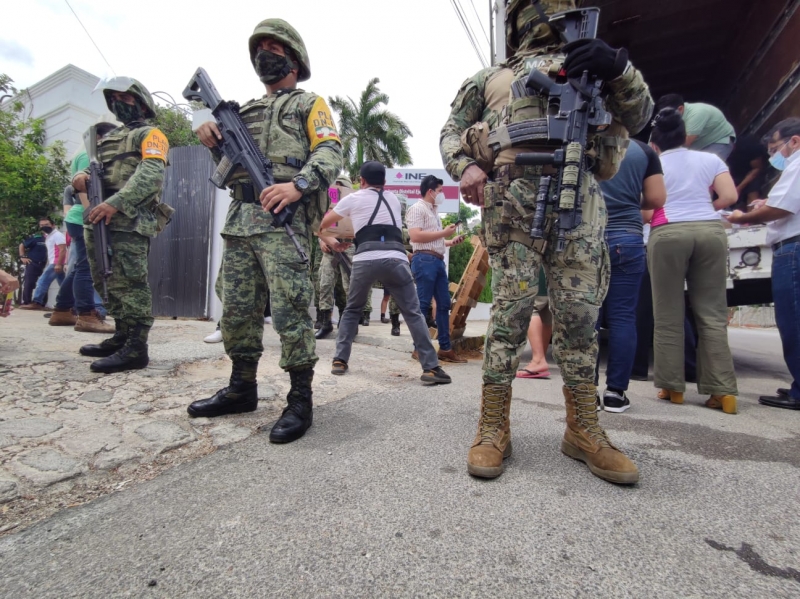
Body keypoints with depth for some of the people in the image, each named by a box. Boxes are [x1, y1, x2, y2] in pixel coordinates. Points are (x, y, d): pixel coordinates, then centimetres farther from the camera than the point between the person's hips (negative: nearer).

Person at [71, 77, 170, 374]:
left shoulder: (150, 134, 3)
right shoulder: (107, 138, 29)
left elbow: (151, 175, -14)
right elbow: (93, 169, 26)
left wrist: (115, 203, -24)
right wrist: (80, 177, 0)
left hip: (129, 222, -9)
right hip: (98, 221, 9)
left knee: (129, 285, -12)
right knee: (110, 285, 11)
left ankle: (135, 349, -11)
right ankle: (121, 338, 20)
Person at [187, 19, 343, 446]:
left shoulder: (310, 103, 11)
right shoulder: (246, 111, 30)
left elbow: (330, 153, -6)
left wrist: (298, 184, -25)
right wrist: (216, 144, 8)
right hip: (239, 220, 7)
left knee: (290, 310, -12)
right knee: (237, 309, 8)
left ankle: (300, 400, -3)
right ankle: (242, 388, 21)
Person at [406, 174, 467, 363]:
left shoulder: (433, 211, 24)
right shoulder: (417, 209, -3)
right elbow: (416, 236, -17)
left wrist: (451, 242, 13)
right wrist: (443, 233, -8)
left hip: (438, 261, 9)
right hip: (424, 260, -9)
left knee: (444, 304, 7)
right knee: (422, 304, -6)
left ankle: (445, 348, 13)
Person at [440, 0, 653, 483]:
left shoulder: (588, 59, 29)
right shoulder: (490, 77, 24)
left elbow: (638, 116, 21)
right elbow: (452, 131, 20)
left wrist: (619, 68, 1)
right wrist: (465, 167, -2)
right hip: (511, 201, -2)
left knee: (580, 315, 0)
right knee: (511, 311, -9)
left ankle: (584, 430, 11)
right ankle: (494, 428, -1)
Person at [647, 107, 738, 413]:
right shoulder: (710, 159, 15)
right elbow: (730, 196, 5)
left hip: (668, 233, -2)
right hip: (711, 231, 3)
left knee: (669, 317, 2)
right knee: (712, 314, 4)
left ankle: (672, 387, 5)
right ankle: (723, 391, 3)